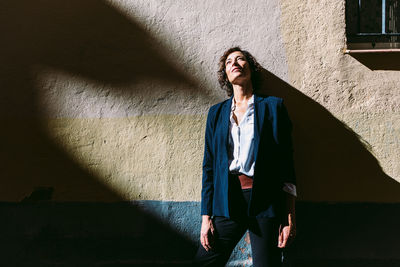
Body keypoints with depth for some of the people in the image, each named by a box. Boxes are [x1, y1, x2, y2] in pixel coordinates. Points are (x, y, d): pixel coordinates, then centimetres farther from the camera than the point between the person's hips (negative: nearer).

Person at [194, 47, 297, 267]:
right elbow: (209, 166, 12)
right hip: (227, 200, 3)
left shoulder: (273, 106, 7)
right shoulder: (216, 112, 15)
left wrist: (289, 217, -5)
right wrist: (206, 217, 5)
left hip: (265, 200, -2)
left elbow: (286, 162, 2)